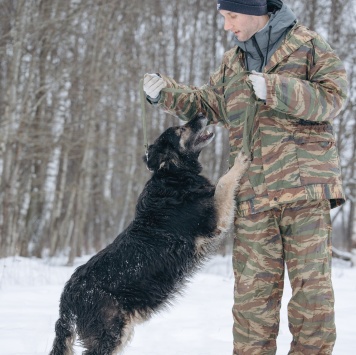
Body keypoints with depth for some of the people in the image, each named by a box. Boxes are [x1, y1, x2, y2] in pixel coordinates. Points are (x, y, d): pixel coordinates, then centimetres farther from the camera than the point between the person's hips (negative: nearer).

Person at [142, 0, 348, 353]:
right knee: (252, 291, 3)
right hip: (253, 196, 5)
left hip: (306, 190, -4)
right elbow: (207, 103, 26)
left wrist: (275, 89, -19)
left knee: (311, 284, -3)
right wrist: (166, 92, 11)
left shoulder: (309, 46, 1)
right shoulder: (232, 63, 18)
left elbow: (332, 98, -9)